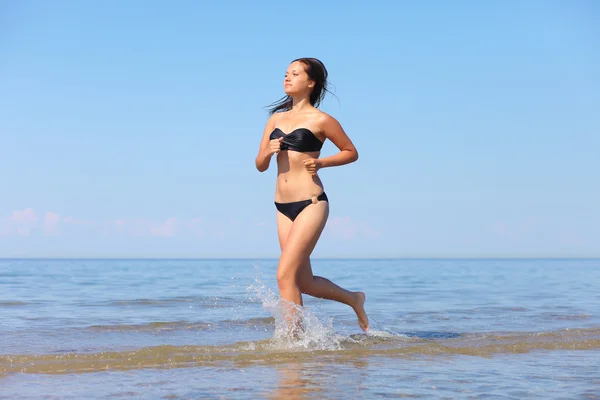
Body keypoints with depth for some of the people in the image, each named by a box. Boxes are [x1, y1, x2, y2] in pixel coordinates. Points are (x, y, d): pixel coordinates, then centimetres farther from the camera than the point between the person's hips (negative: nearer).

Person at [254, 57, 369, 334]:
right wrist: (268, 152, -8)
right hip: (283, 207, 7)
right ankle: (354, 299, 35)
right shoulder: (276, 118, 13)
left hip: (311, 204, -7)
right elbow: (260, 165, 14)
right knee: (305, 283, 11)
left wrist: (321, 162, -10)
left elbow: (352, 153, 6)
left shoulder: (320, 120, -3)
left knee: (285, 274, -14)